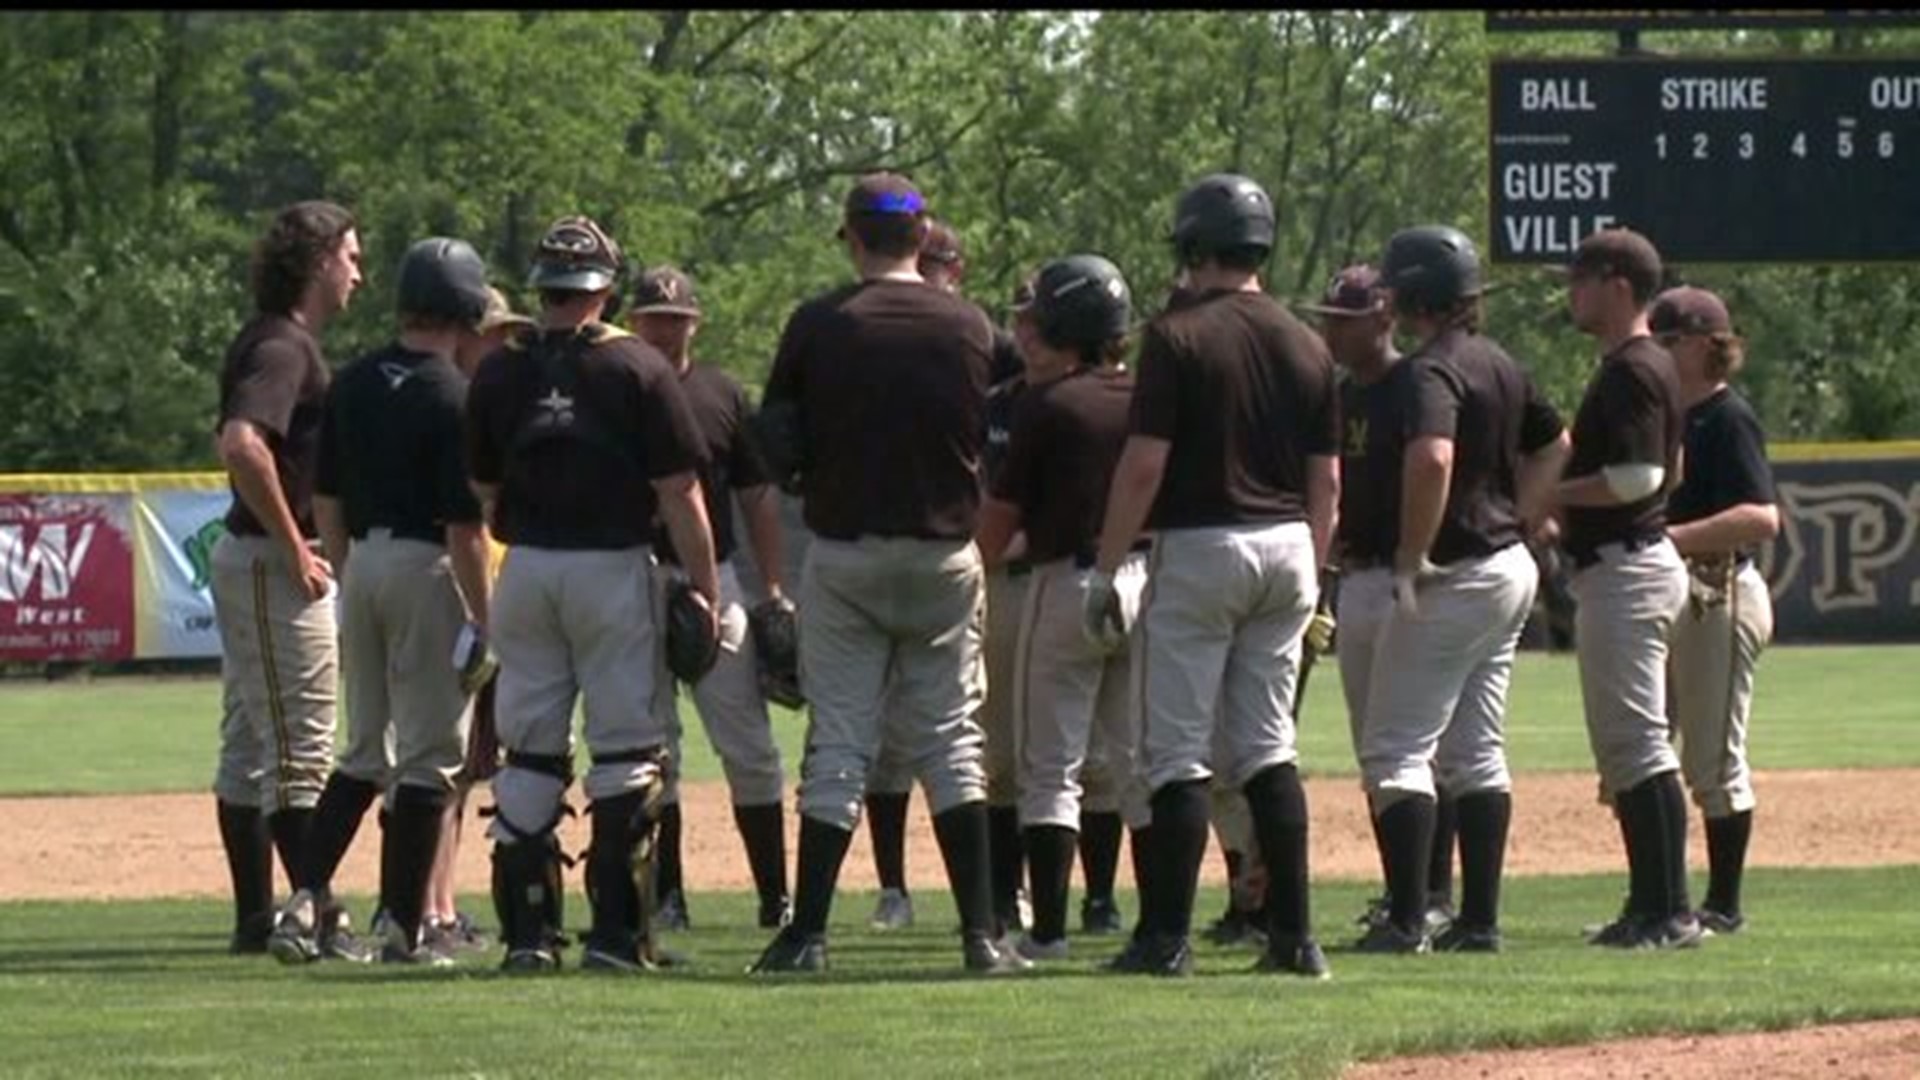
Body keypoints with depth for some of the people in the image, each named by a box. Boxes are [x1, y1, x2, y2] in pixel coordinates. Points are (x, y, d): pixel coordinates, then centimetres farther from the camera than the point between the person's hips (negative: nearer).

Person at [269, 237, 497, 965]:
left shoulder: (353, 384, 6)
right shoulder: (453, 397, -14)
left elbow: (326, 502, 12)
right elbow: (464, 529, -15)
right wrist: (484, 622, -10)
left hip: (362, 562, 7)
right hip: (426, 571, -7)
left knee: (366, 751, 15)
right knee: (428, 755, 1)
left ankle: (308, 898, 2)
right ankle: (402, 927, 1)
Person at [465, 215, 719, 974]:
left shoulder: (498, 375, 3)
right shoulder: (638, 369, -7)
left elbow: (482, 493, 10)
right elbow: (678, 492, -8)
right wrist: (704, 590, -2)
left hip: (525, 570, 3)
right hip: (613, 569, -3)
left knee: (529, 751, 8)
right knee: (625, 746, 1)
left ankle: (527, 930, 6)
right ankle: (615, 930, -4)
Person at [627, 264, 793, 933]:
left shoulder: (722, 396, 9)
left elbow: (757, 497, 12)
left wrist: (774, 591, 6)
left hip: (712, 582, 1)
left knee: (748, 748, -2)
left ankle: (775, 895, 2)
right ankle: (665, 896, 9)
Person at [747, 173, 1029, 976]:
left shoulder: (817, 326, -5)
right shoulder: (969, 328, -1)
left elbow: (776, 449, -3)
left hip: (843, 554, -1)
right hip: (944, 555, 1)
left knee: (838, 743, 3)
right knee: (949, 739, 7)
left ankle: (808, 932, -1)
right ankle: (980, 932, 0)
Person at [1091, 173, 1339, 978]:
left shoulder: (1179, 337, -10)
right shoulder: (1305, 346, 7)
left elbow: (1143, 464, -14)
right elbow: (1327, 479, 10)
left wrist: (1105, 569, -7)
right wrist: (1310, 577, 19)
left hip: (1198, 549, -6)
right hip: (1286, 550, 6)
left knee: (1178, 752, -1)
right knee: (1266, 746, 10)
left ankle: (1167, 935, -3)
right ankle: (1293, 934, 5)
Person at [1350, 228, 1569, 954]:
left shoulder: (1429, 372, -18)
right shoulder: (1498, 365, 12)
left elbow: (1432, 458, -35)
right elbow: (1554, 444, 24)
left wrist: (1411, 559, -26)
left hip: (1449, 582, -9)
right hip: (1508, 569, 9)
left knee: (1395, 750, -6)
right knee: (1476, 753, 13)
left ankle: (1407, 920, -13)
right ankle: (1479, 919, 12)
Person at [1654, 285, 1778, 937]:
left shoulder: (1727, 419, -11)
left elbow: (1762, 518, -23)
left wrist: (1672, 537, -29)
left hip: (1719, 595, -10)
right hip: (1668, 598, 10)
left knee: (1713, 760, -4)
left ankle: (1724, 906, 2)